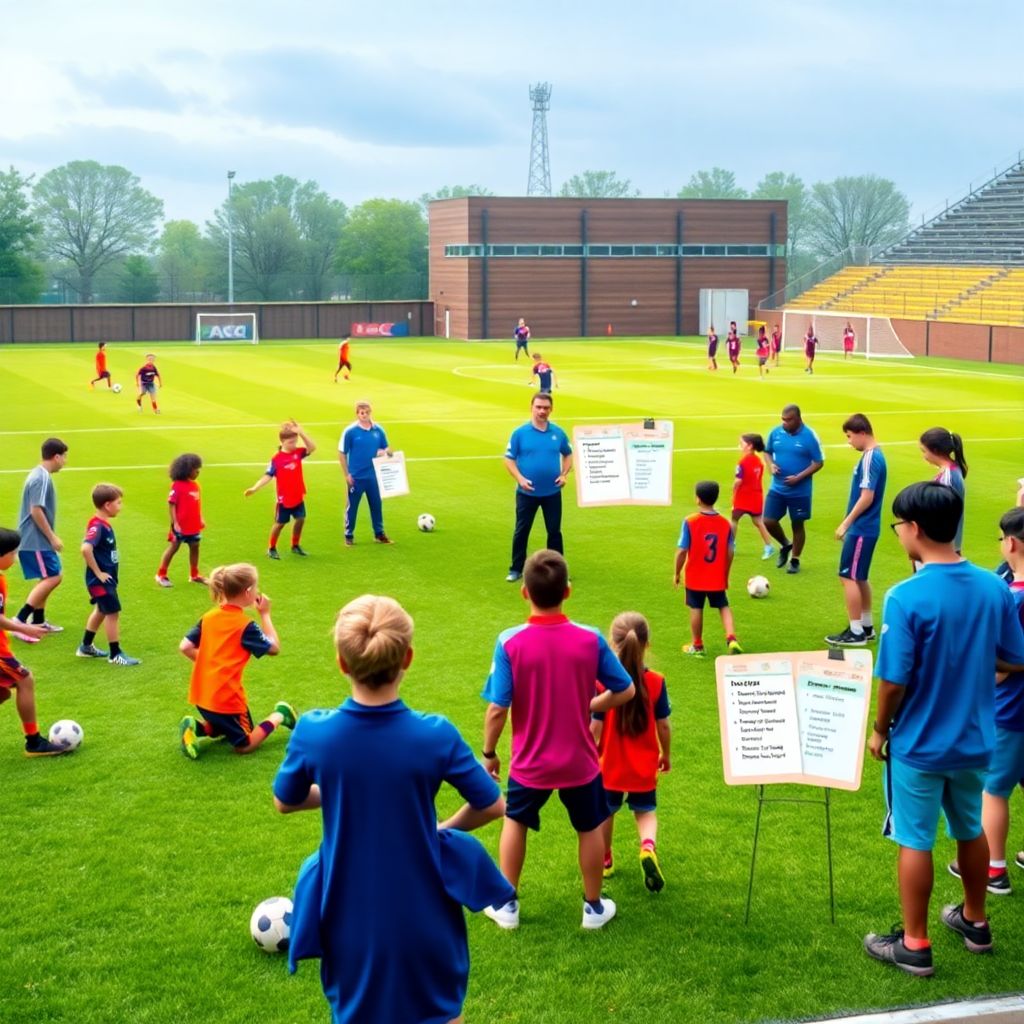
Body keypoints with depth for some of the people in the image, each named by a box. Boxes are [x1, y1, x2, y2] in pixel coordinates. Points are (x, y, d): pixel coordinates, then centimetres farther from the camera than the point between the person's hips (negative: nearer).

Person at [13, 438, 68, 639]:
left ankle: (38, 622, 25)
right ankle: (19, 621, -13)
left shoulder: (40, 475, 13)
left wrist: (49, 537, 23)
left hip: (36, 540, 10)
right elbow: (36, 511, -23)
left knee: (47, 578, 17)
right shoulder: (41, 478, -18)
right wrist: (52, 537, -18)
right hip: (36, 541, -10)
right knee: (53, 577, -12)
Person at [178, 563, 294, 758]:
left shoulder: (208, 617, 3)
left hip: (202, 695, 5)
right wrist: (265, 614, 0)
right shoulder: (245, 625, -13)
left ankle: (196, 728, 3)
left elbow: (185, 647, 1)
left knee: (222, 729, 28)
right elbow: (274, 648, -3)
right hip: (227, 698, -5)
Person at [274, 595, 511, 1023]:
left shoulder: (312, 733, -16)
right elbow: (493, 806, -6)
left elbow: (284, 802, 3)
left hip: (350, 920, 1)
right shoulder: (436, 735, -20)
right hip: (423, 916, -1)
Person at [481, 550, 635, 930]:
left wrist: (489, 752, -3)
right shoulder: (591, 639, -15)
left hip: (530, 763, -1)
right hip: (580, 761, 1)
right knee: (589, 829, 23)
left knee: (515, 823, 24)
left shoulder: (510, 642, -20)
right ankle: (593, 907, 36)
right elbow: (625, 691, -5)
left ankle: (507, 905, 33)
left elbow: (497, 710, -18)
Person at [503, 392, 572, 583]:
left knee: (554, 531, 9)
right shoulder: (520, 433, -6)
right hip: (527, 492, -1)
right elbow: (509, 459, -3)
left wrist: (564, 474, -2)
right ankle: (516, 569, 16)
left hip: (552, 492, 2)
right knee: (521, 531, 6)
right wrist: (519, 478, -16)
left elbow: (568, 454, 14)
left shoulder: (558, 433, 1)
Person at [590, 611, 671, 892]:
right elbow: (664, 725, -6)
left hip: (610, 765, 0)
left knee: (605, 813, 21)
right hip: (644, 766, 1)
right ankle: (648, 847, -11)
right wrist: (666, 754, 12)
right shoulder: (656, 682, -13)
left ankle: (605, 861, 38)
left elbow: (595, 726, -15)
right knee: (645, 811, 18)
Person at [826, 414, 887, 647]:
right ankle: (866, 627, 26)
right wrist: (850, 523, 20)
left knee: (849, 577, -4)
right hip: (866, 528, 10)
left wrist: (846, 523, -16)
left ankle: (856, 632, 0)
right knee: (860, 577, 17)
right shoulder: (875, 455, 11)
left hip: (861, 529, -10)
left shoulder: (870, 458, -19)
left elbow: (866, 498, -23)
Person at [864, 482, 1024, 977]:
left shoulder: (907, 597, -24)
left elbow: (894, 681, -21)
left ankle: (914, 945, 19)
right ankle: (974, 921, 40)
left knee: (915, 842, 8)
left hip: (920, 745, -6)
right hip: (974, 739, 6)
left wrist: (879, 730, -4)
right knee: (970, 830, 23)